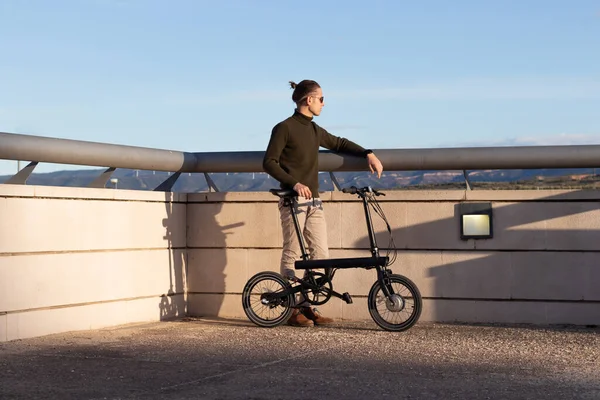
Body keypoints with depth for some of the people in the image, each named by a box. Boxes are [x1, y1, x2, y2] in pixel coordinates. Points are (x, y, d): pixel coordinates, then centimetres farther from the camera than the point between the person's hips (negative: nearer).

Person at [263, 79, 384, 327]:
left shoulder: (314, 130, 15)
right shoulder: (284, 128, -6)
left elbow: (339, 144, 28)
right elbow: (269, 163, -9)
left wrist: (368, 154, 16)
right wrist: (295, 183, -20)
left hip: (313, 201, 7)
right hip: (293, 201, -7)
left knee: (321, 254, 1)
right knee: (292, 255, -3)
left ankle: (308, 307, 7)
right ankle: (294, 310, 2)